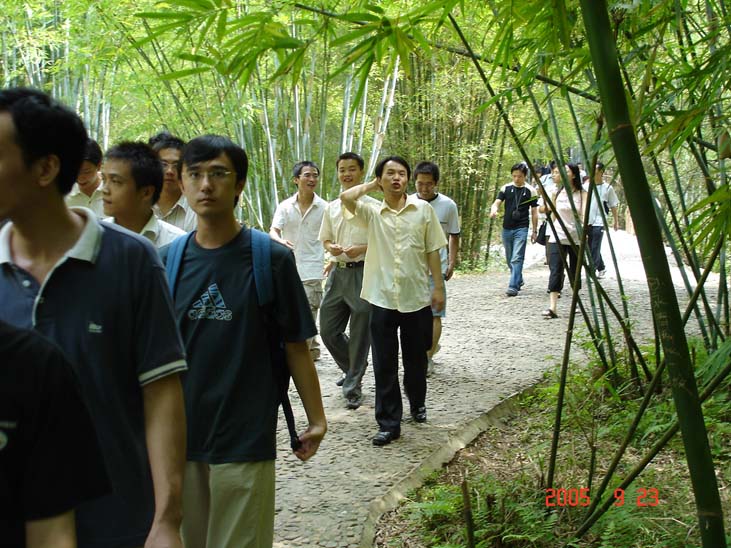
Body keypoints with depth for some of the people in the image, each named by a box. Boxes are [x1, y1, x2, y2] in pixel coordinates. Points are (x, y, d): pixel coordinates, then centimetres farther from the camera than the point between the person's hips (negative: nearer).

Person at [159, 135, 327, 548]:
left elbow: (296, 346, -3)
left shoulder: (271, 258, -8)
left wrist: (317, 420, 0)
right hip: (179, 435, 3)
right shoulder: (167, 259, 1)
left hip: (245, 437, -3)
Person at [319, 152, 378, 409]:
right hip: (338, 272, 5)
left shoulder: (373, 206, -5)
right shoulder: (331, 207, 10)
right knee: (328, 329, 8)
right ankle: (353, 368, 33)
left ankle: (353, 385, 13)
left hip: (363, 273, -5)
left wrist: (361, 249, -18)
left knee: (360, 334, 0)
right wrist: (332, 248, -4)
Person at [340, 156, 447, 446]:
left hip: (417, 299, 1)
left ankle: (417, 403, 41)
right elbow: (346, 198, -18)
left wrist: (438, 287, 1)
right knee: (384, 365, 2)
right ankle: (389, 424, 10)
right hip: (382, 300, 0)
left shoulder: (423, 209, 2)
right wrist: (372, 185, -2)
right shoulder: (372, 213, 1)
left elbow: (432, 251, 5)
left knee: (416, 359, 16)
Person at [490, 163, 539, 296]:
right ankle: (519, 280, 35)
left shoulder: (530, 191, 0)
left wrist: (535, 231, 3)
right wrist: (493, 210, -26)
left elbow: (534, 212, 4)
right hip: (506, 228, 4)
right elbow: (497, 202, -2)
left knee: (517, 259, -13)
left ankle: (513, 286, -15)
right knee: (509, 259, 15)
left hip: (521, 229, -4)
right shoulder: (506, 188, 5)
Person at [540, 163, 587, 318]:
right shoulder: (557, 193, 5)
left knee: (575, 271, 9)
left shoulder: (582, 194, 0)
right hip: (558, 236, 1)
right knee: (555, 270, -10)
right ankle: (552, 307, -16)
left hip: (576, 237, 0)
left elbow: (583, 214, -12)